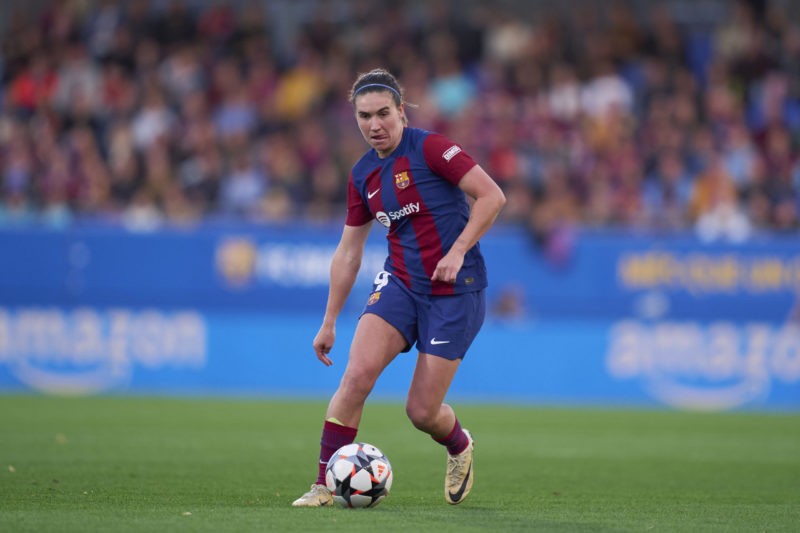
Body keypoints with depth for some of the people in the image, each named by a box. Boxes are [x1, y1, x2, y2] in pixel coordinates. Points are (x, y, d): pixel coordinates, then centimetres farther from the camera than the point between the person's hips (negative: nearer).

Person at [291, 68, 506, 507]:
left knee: (422, 412, -3)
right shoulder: (362, 175, 8)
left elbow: (492, 196, -14)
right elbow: (348, 252, 17)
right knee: (358, 373, -19)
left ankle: (459, 446, 33)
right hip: (399, 283, 5)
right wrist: (329, 322, 17)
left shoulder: (429, 148, -11)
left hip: (454, 290, -5)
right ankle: (325, 485, -11)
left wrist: (457, 252, -21)